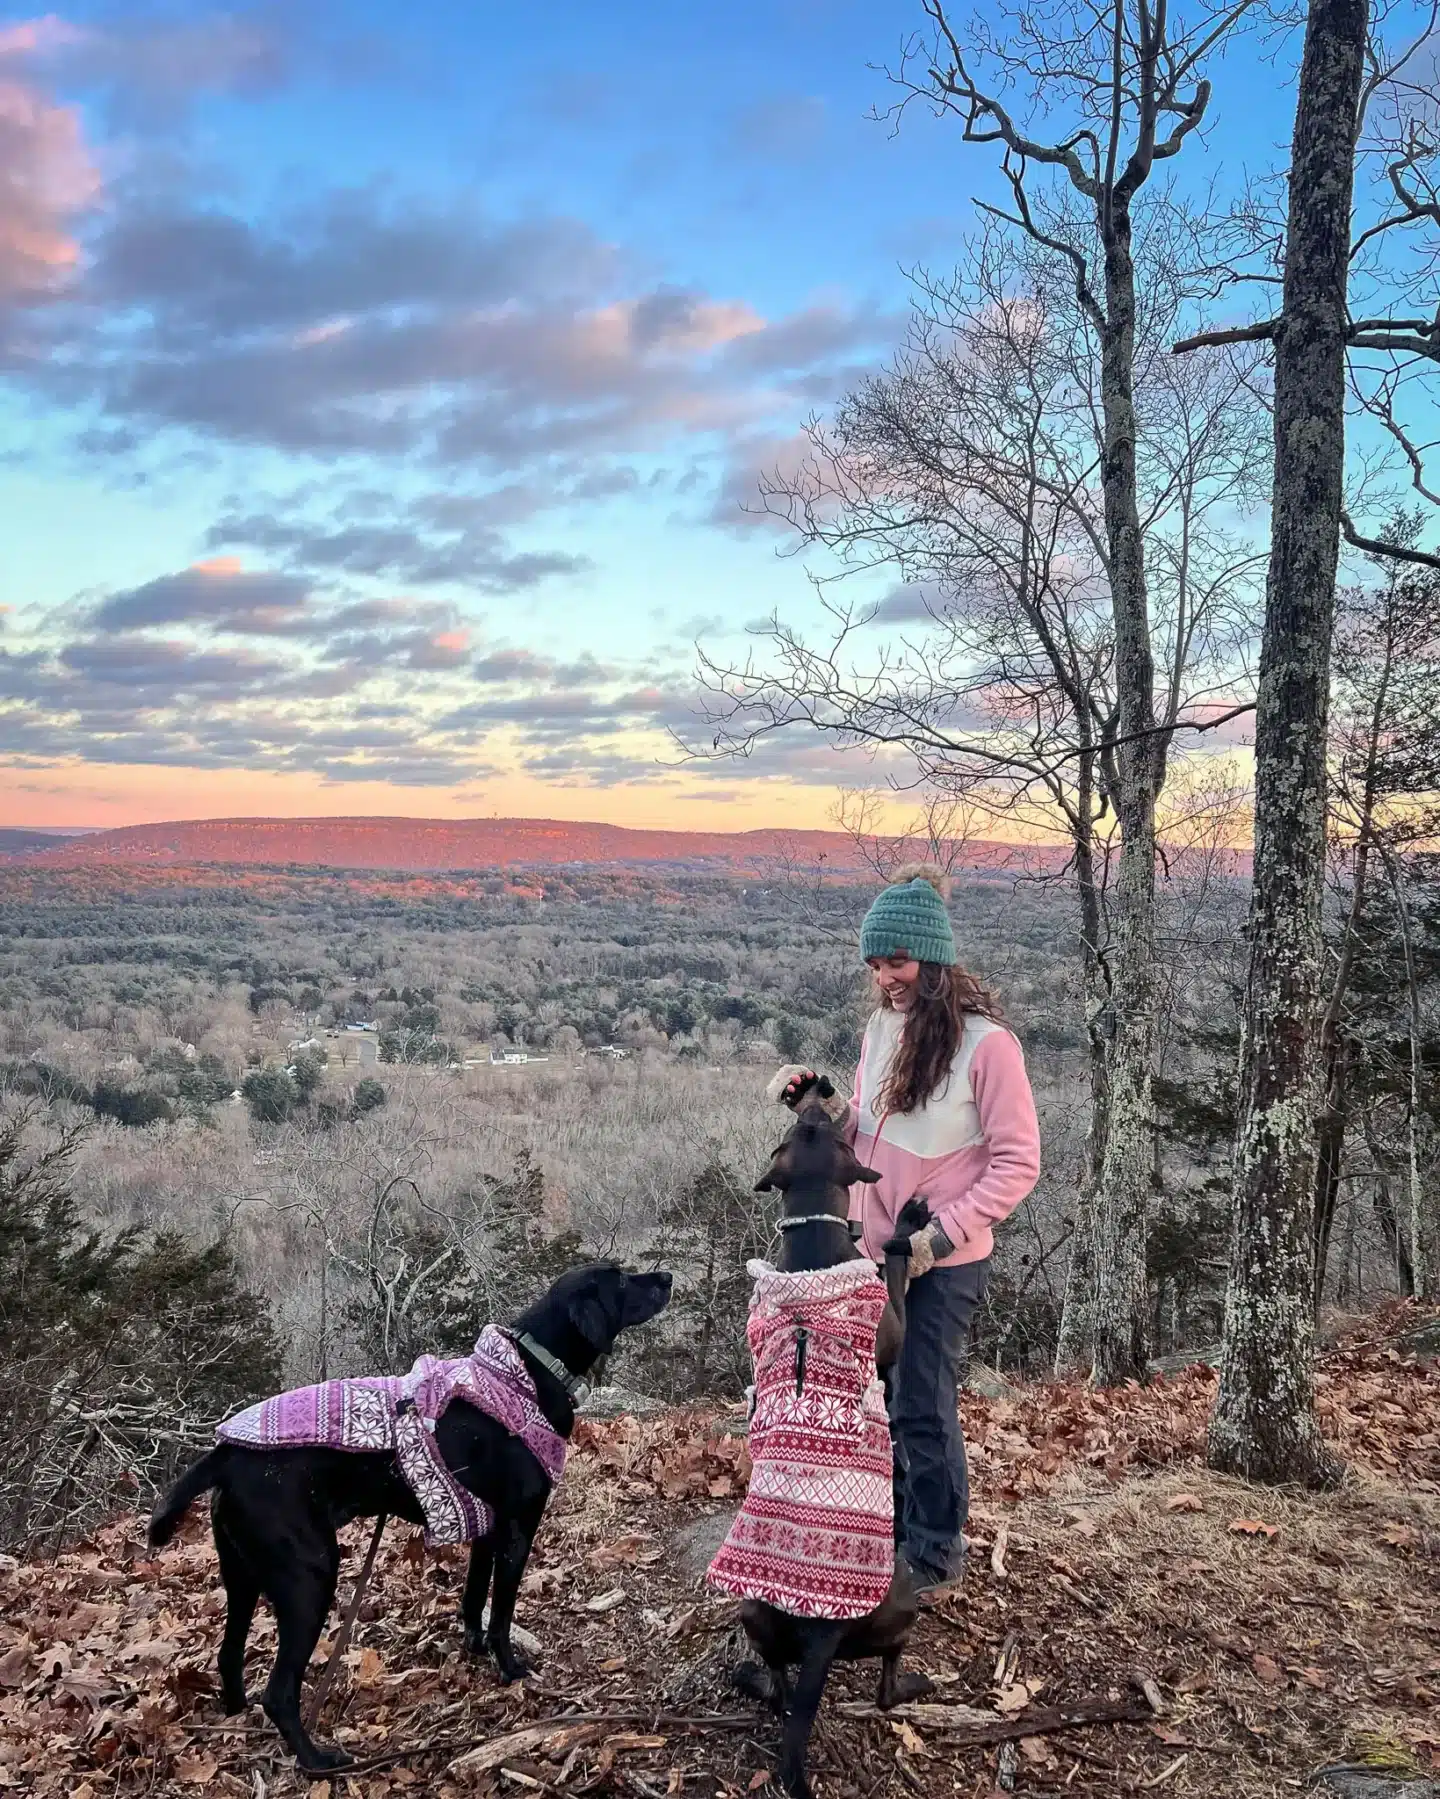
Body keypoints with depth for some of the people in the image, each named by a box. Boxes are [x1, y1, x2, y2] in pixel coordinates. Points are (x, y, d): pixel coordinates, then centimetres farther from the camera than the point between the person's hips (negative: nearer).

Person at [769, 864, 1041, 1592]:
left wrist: (940, 1235, -20)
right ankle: (891, 1521, 36)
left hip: (943, 1264, -6)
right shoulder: (881, 1027, 2)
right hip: (871, 1250, 6)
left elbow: (1018, 1163, -15)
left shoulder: (985, 1042, -18)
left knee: (923, 1409, 5)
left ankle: (937, 1548, 26)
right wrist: (822, 1106, -7)